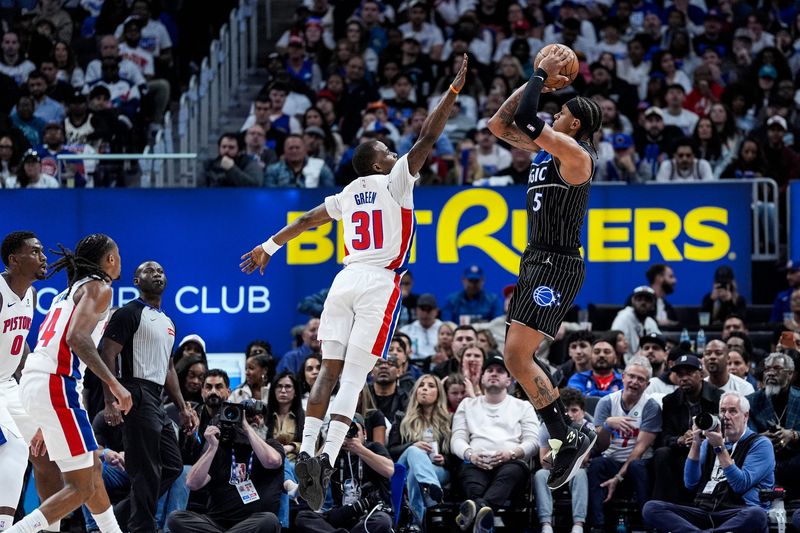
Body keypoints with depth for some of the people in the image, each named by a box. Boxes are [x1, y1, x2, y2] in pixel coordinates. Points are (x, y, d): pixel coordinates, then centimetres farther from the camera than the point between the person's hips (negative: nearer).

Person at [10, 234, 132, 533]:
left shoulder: (69, 292, 24)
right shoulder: (99, 287, -2)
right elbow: (77, 338, -19)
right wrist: (113, 384, -21)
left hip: (33, 381, 10)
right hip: (56, 385, -10)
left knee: (92, 469, 22)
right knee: (82, 487, -7)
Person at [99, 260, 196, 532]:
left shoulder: (167, 322, 22)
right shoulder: (128, 314, -6)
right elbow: (108, 356, -13)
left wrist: (182, 407, 21)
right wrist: (110, 402, -22)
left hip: (157, 400, 9)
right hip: (138, 395, -9)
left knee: (172, 466, 10)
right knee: (146, 471, -9)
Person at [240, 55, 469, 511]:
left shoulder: (348, 194, 18)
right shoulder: (394, 182, 2)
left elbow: (306, 220, 27)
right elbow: (428, 138, -5)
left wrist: (270, 247, 38)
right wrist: (454, 91, -3)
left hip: (346, 281, 5)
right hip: (379, 285, -5)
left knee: (330, 371, 4)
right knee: (355, 376, -10)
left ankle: (307, 452, -5)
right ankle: (328, 458, -21)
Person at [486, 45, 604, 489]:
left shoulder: (574, 152, -14)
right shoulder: (546, 149, 13)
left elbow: (525, 118, -23)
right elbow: (499, 124, 17)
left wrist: (541, 76, -8)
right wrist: (536, 80, 12)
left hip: (557, 266, -10)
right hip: (535, 261, 10)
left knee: (517, 357, -16)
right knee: (519, 356, 12)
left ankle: (568, 438, -8)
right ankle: (567, 437, 16)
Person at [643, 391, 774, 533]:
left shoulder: (760, 444, 7)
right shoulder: (709, 442, 24)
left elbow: (741, 485, -7)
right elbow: (690, 483, 14)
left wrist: (720, 448, -9)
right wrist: (696, 444, 4)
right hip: (703, 510, 5)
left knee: (756, 515, -42)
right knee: (651, 508, -20)